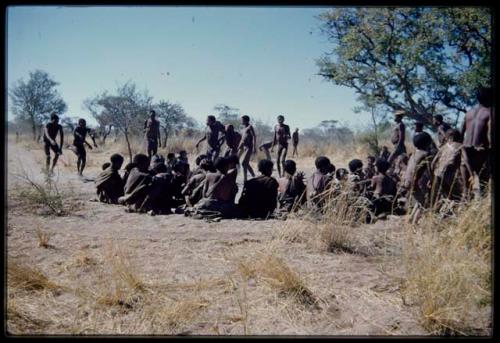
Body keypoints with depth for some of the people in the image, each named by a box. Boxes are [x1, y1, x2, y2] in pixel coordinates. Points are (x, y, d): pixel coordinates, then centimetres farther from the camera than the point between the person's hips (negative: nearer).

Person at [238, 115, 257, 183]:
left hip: (249, 147, -9)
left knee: (243, 163, -15)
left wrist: (254, 147, -21)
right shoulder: (243, 129, 18)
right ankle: (254, 177, 25)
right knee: (246, 164, 12)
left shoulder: (250, 127, -6)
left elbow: (254, 137, -13)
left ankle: (245, 179, -13)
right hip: (244, 147, 9)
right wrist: (239, 148, 21)